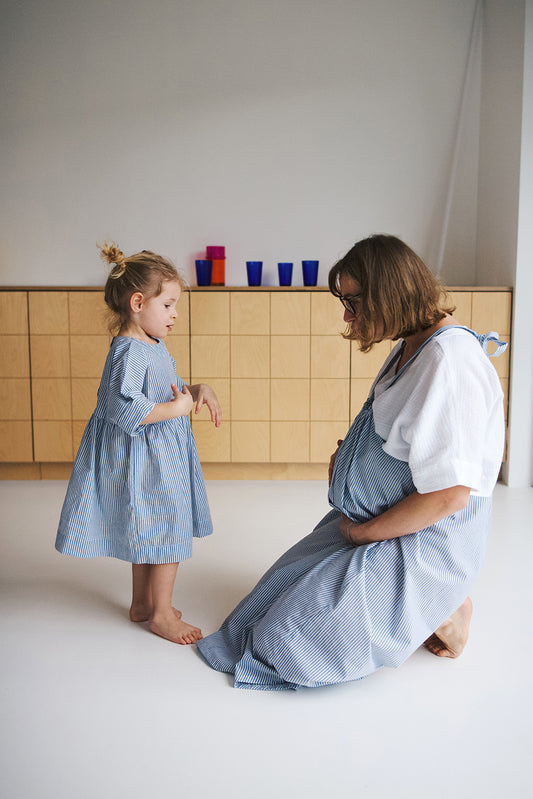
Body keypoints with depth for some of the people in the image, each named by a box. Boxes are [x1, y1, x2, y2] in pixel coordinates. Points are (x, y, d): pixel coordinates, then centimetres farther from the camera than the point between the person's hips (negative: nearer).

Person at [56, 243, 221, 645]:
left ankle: (143, 603, 37)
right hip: (146, 461, -10)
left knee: (148, 533, 21)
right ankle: (161, 614, 19)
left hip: (161, 458, 10)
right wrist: (177, 408, -27)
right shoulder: (128, 352, -23)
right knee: (168, 531, 2)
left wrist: (198, 390, 2)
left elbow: (171, 390, 21)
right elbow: (125, 409, -32)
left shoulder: (155, 348, 9)